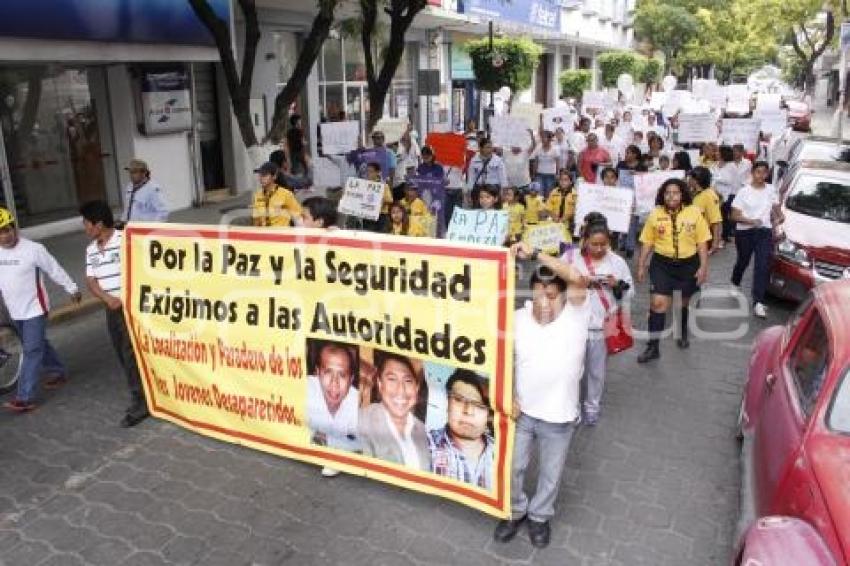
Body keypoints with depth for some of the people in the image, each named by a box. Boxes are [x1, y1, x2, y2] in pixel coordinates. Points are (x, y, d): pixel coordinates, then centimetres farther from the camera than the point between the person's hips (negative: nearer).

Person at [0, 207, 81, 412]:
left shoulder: (33, 249, -16)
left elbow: (55, 270, -6)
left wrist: (72, 289, 3)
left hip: (34, 309, -6)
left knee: (32, 350, -7)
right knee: (38, 345, 19)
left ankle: (25, 398, -7)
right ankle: (59, 373, 39)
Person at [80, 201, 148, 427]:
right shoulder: (91, 250, 10)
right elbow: (91, 282, 7)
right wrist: (108, 299, -11)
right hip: (112, 309, 8)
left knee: (132, 355, -6)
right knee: (122, 355, 12)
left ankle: (140, 402, 3)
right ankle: (143, 396, 24)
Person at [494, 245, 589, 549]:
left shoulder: (575, 317, -18)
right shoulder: (518, 319, -11)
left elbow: (578, 279, -36)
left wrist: (535, 254, -38)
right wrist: (508, 396, -8)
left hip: (559, 417, -1)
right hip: (521, 411, 2)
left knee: (550, 473, 19)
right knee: (512, 467, 18)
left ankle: (539, 516, 46)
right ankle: (516, 511, 45)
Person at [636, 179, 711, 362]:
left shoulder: (694, 213, -6)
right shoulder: (655, 214, -4)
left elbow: (702, 242, -3)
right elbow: (647, 242, 2)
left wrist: (703, 267, -7)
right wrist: (641, 266, 1)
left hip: (688, 264, 1)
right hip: (662, 264, 0)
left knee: (684, 302, 19)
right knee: (658, 302, -10)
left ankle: (683, 334, 46)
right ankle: (652, 347, -3)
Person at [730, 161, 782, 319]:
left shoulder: (771, 190, 5)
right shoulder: (744, 191, -4)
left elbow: (776, 207, 20)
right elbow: (735, 216, -7)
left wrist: (779, 217, 0)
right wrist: (750, 221, -21)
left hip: (764, 232, 1)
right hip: (744, 232, -1)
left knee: (763, 266, -11)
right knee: (743, 261, 17)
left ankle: (758, 302, -14)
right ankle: (735, 284, 50)